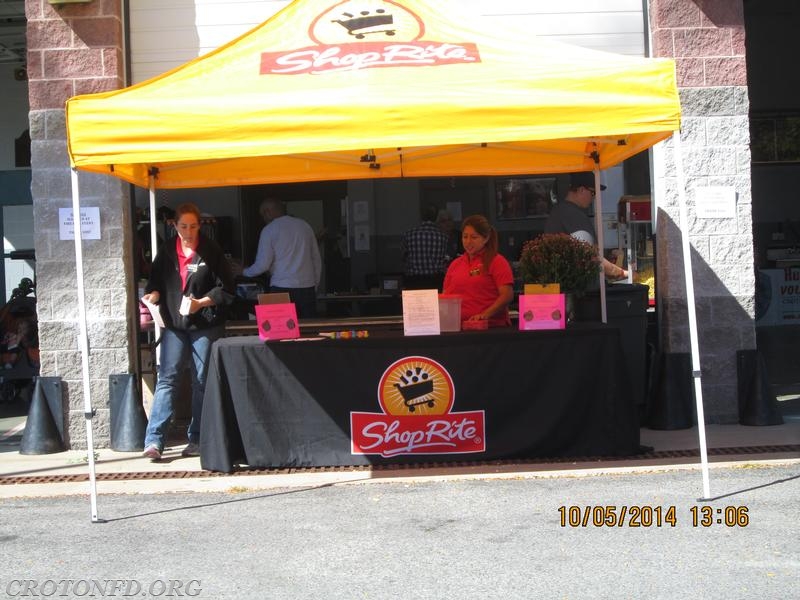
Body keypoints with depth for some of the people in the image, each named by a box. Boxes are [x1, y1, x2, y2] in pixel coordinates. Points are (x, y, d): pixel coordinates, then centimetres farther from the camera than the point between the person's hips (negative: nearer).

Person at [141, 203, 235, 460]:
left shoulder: (211, 251, -2)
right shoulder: (166, 251, 7)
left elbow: (226, 289, -3)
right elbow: (156, 282, 12)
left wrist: (201, 302, -16)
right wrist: (153, 295, -10)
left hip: (205, 325, -2)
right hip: (174, 324, 2)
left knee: (202, 381, 5)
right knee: (167, 379, -5)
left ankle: (196, 439, 15)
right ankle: (154, 439, -6)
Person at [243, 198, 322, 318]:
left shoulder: (269, 230, -2)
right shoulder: (305, 225, 12)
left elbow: (263, 265, -6)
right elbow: (317, 259, 13)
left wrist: (244, 272, 13)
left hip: (282, 290, -4)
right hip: (307, 287, 4)